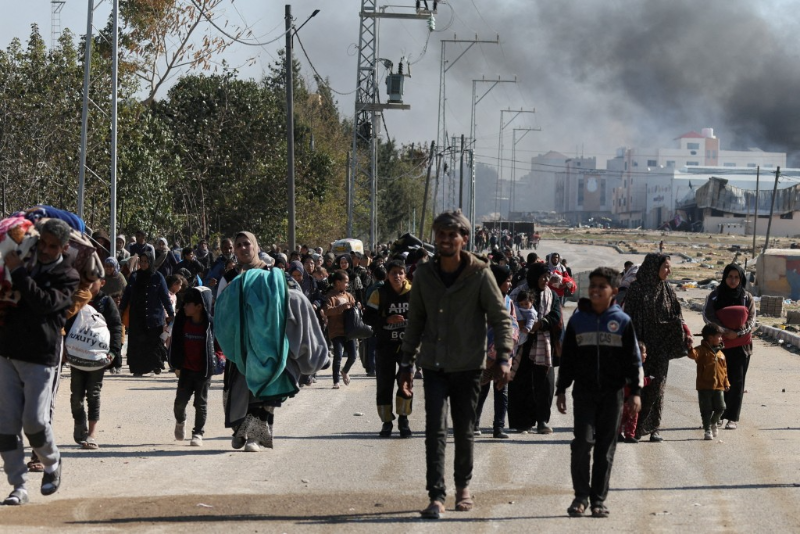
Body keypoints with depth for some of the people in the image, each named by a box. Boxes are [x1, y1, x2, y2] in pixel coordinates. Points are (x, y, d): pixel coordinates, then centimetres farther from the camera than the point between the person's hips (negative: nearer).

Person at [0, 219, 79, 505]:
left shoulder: (67, 276, -3)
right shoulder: (25, 262, 13)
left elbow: (44, 303, -21)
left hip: (40, 358, -5)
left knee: (34, 421, -8)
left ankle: (52, 463, 21)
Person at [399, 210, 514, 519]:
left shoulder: (480, 274, -8)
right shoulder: (424, 274, 1)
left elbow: (501, 318, -5)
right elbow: (415, 321, 10)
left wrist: (503, 358, -15)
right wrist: (407, 363, 9)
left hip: (468, 366, -1)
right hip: (434, 366, 1)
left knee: (464, 431, 8)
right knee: (435, 430, -8)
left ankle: (463, 486, 30)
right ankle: (436, 496, -8)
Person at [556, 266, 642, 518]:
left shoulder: (622, 321, 2)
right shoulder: (578, 319, 5)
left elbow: (633, 359, 4)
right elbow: (567, 358, 9)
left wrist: (635, 391, -3)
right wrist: (561, 390, 7)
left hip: (612, 393, 0)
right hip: (584, 392, 0)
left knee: (606, 448, 4)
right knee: (582, 442, -10)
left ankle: (599, 499, 11)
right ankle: (581, 495, 3)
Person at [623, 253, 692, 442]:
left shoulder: (668, 290, 8)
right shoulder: (637, 289, -5)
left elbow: (676, 316, 10)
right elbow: (629, 317, -6)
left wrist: (685, 333, -8)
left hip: (660, 347, 4)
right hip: (641, 346, -4)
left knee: (657, 386, 2)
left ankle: (653, 428, 7)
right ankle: (634, 428, 4)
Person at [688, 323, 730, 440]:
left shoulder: (720, 353, 11)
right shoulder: (702, 350, -7)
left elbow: (724, 369, 16)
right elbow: (693, 355, -27)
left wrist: (726, 383, 12)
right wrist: (690, 348, -47)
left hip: (719, 387, 5)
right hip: (704, 387, -5)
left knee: (720, 408, 2)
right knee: (706, 409, 1)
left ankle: (713, 422, 29)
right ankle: (707, 430, 12)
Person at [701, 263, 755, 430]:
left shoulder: (747, 297, 5)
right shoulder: (715, 296, 3)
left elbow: (751, 321, 1)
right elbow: (708, 316, -7)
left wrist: (739, 333, -16)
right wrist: (725, 331, -17)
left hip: (741, 344, 0)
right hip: (719, 344, 0)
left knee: (736, 381, -2)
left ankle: (733, 418, 1)